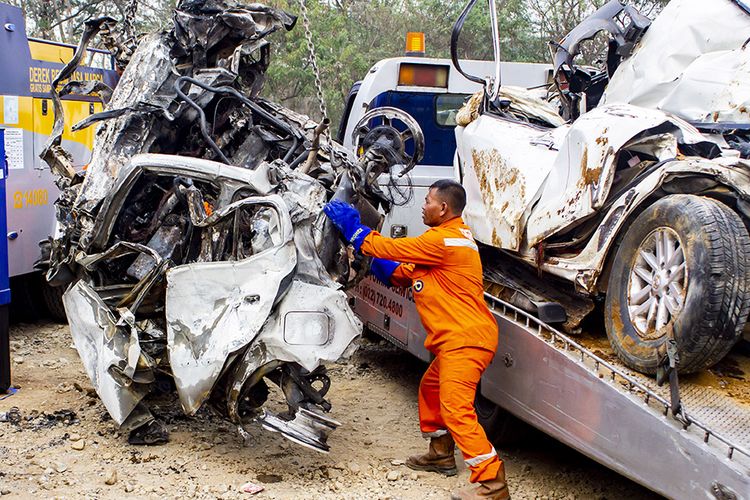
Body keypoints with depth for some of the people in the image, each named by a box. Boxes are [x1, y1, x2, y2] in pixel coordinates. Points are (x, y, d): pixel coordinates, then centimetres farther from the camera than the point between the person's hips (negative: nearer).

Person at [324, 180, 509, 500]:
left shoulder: (443, 240, -15)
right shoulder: (452, 237, 19)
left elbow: (389, 248, -11)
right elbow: (409, 274, 20)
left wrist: (352, 225, 0)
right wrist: (375, 261, 10)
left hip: (466, 339, -11)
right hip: (460, 338, 11)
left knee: (456, 407, -16)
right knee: (430, 388, 25)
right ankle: (441, 453, 40)